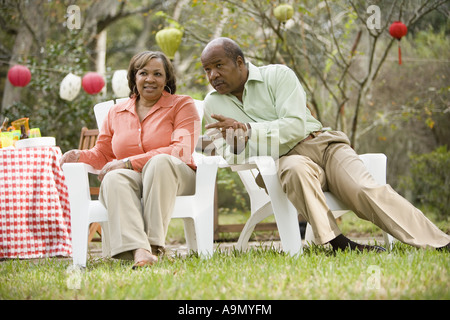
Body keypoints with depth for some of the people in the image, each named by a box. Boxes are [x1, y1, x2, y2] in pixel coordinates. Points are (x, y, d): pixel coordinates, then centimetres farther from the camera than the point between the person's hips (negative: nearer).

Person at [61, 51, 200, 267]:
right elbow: (102, 154, 27)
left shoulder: (182, 105, 8)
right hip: (132, 181, 2)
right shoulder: (116, 113, 20)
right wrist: (80, 156, 1)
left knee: (160, 162, -36)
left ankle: (154, 245, -43)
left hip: (174, 179, -2)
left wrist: (129, 163, -14)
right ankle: (138, 251, -56)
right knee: (115, 178, -34)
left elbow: (182, 151, -7)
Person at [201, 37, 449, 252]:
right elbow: (228, 157, 6)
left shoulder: (278, 75, 0)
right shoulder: (212, 104, 10)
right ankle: (335, 242, -39)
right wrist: (235, 146, -18)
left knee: (366, 191, -23)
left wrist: (246, 129, -20)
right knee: (296, 168, -38)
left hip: (320, 144, 0)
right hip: (282, 161, 0)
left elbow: (295, 127, -12)